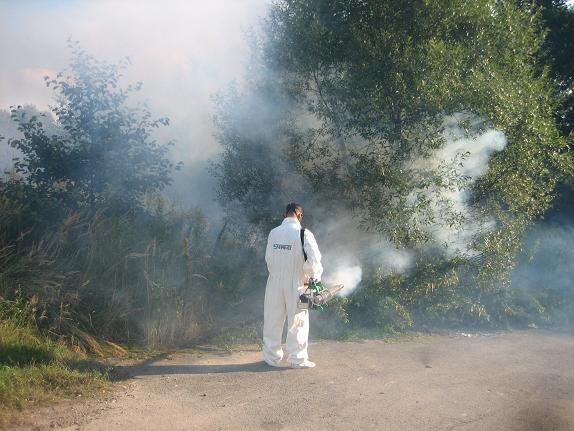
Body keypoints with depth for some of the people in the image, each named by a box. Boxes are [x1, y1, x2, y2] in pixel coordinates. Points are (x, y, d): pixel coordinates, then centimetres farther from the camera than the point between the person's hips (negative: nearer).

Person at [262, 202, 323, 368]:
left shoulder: (273, 233, -1)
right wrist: (315, 275, 1)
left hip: (275, 281, 3)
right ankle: (297, 358, 15)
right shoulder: (304, 234, -12)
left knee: (273, 321, 13)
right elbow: (314, 259, -16)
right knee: (297, 321, 9)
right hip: (295, 283, -3)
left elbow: (269, 258, 3)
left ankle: (271, 357, 22)